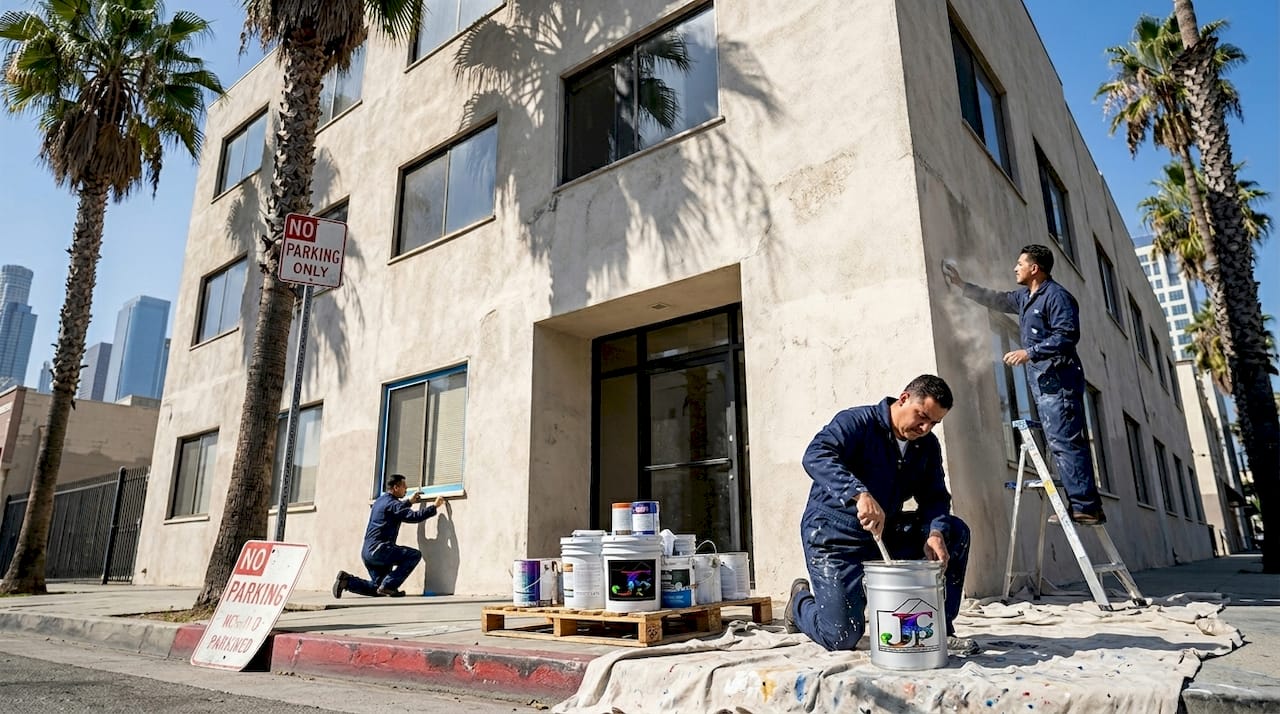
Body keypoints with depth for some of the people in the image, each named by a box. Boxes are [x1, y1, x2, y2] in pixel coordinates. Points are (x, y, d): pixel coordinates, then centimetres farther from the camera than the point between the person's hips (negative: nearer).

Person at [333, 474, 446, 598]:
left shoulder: (381, 500, 16)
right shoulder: (391, 503, -13)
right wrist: (434, 507, -11)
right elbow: (414, 516, -20)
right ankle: (388, 586, -13)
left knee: (378, 589, 19)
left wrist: (409, 502, 35)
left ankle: (347, 580, 7)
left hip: (367, 552, 10)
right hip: (378, 549, -10)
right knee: (415, 555, -14)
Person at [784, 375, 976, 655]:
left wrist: (935, 533, -22)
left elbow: (935, 498, 2)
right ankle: (802, 599, 22)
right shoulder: (857, 422, -18)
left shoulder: (928, 446, 4)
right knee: (841, 638, -13)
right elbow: (816, 455, -34)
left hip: (886, 533, 7)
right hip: (834, 535, -6)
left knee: (955, 531, -9)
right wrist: (860, 494, -49)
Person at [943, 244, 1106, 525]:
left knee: (1066, 442, -13)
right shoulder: (1024, 297, 19)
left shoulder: (1056, 295, -9)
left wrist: (1029, 352, -20)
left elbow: (1067, 336, -18)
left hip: (1058, 380, -9)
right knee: (1060, 443, 7)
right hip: (1043, 382, 10)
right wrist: (962, 285, 33)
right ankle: (1081, 505, 9)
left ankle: (1086, 507, -12)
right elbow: (995, 299, 34)